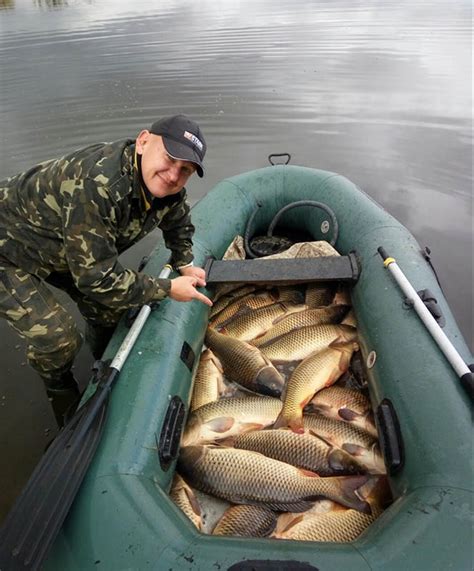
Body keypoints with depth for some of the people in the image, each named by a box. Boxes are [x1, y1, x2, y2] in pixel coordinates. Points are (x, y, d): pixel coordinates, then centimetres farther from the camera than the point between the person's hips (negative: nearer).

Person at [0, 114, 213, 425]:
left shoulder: (167, 187, -14)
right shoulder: (97, 185, -41)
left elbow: (178, 223, 11)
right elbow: (96, 277, -34)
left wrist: (185, 264, 2)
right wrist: (167, 288, -25)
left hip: (64, 245, 8)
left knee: (111, 305, 6)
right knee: (57, 335, -15)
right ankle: (60, 388, 22)